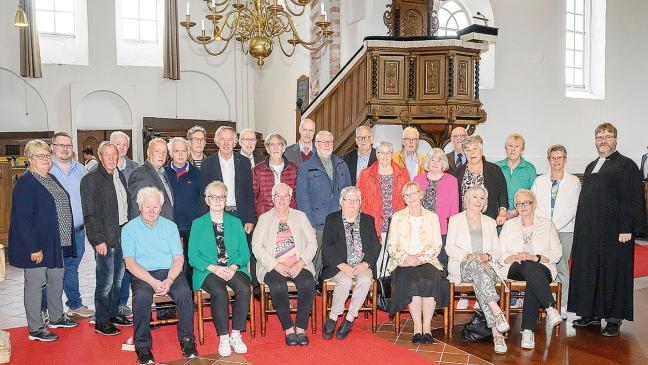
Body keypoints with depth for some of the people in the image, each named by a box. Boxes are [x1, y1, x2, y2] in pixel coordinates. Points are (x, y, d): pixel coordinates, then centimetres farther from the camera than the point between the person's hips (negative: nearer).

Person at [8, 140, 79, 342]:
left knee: (56, 279, 18)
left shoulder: (51, 179, 11)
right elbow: (23, 219, -20)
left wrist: (64, 240, 14)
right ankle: (35, 329, 14)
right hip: (36, 245, -9)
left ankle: (57, 317, 34)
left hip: (56, 242, 9)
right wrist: (33, 248, -23)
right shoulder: (25, 183, -16)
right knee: (35, 283, 2)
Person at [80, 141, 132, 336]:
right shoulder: (91, 179, -9)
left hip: (123, 235, 7)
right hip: (105, 239, -7)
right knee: (105, 282, -2)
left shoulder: (120, 176, 12)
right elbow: (90, 214, -12)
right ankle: (101, 322, 11)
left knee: (118, 278, 16)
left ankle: (113, 313, 30)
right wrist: (98, 240, -15)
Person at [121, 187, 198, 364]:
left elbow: (178, 258, 4)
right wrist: (153, 281, -19)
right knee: (142, 296, -33)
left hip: (170, 272, 2)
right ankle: (143, 345, -16)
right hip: (142, 274, -1)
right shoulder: (129, 229, 4)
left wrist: (169, 280, -15)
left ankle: (187, 339, -11)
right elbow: (130, 263, -5)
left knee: (184, 291, -28)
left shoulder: (170, 226, 11)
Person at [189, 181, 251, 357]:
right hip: (208, 271, -2)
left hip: (234, 268, 2)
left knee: (244, 289, -28)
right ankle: (223, 338, -18)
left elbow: (245, 253, 9)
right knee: (220, 292, -32)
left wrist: (234, 266, -12)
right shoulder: (198, 224, 9)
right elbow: (193, 256, 1)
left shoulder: (236, 222, 16)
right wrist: (214, 268, -15)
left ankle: (236, 335, -16)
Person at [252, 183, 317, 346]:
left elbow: (312, 243, 8)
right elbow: (256, 247, 1)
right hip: (273, 267, -1)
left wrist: (300, 263, -9)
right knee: (277, 285, -32)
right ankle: (288, 329, -17)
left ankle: (301, 328, -18)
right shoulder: (264, 218, 11)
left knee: (308, 282, -29)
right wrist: (276, 265, -12)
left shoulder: (300, 216, 15)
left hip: (299, 266, 1)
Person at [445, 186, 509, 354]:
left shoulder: (490, 222, 23)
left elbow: (496, 251, 15)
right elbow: (449, 247, 3)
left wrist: (486, 256, -9)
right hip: (461, 266, -2)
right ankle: (497, 311, -50)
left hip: (486, 265, 2)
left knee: (480, 282, -35)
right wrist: (469, 256, -15)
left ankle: (496, 331, -44)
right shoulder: (455, 220, 16)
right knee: (474, 264, -39)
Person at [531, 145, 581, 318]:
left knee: (561, 267, -3)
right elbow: (533, 205, 6)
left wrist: (554, 225, -10)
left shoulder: (573, 181, 5)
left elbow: (572, 209, -2)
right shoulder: (539, 181, 12)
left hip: (564, 230, -2)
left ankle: (562, 307, 5)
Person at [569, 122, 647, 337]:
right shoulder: (591, 167, 18)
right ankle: (591, 314, 19)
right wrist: (581, 227, 15)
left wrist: (627, 229, -17)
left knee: (613, 273, 0)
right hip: (588, 231, 7)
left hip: (613, 231, -7)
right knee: (589, 272, 9)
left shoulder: (626, 165, -3)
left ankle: (614, 319, 10)